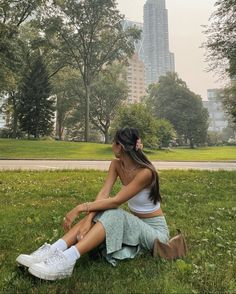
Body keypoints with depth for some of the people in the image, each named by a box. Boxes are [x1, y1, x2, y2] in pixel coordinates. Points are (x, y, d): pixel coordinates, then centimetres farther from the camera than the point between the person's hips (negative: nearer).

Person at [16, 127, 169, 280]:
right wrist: (88, 219, -30)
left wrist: (81, 208, -30)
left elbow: (116, 201, -29)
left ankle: (68, 259, -40)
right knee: (96, 213, -20)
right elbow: (103, 194, -15)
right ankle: (53, 250, -28)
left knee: (114, 214, -34)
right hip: (133, 222, 6)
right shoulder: (116, 164, -5)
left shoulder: (145, 172, -27)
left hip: (155, 230, -6)